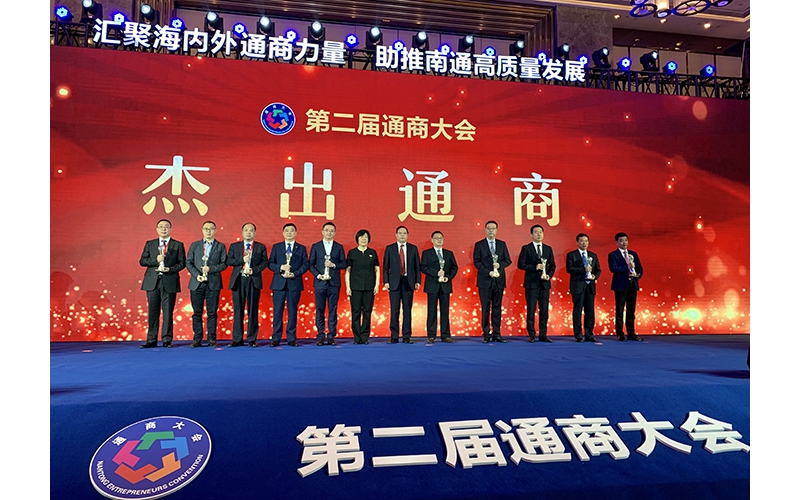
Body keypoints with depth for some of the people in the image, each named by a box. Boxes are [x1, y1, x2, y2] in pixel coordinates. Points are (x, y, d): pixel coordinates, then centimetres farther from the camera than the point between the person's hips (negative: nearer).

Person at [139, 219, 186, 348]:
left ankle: (167, 340, 6)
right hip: (152, 282, 2)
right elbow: (142, 261, 6)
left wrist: (170, 269, -13)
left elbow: (182, 263, 3)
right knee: (153, 312, 5)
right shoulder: (149, 244, 13)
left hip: (169, 282, -2)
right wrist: (155, 260, -10)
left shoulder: (178, 245, 8)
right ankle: (151, 340, 11)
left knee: (168, 312, 0)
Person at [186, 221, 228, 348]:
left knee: (212, 312, 1)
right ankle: (197, 339, 10)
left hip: (213, 283, -1)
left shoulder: (220, 246, 7)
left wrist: (211, 269, -13)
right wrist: (196, 274, -8)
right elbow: (188, 262, 7)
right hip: (197, 283, 1)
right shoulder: (194, 245, 11)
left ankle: (212, 339, 7)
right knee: (197, 312, 4)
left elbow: (224, 264, 1)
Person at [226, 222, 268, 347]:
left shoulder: (261, 247, 10)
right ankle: (237, 339, 7)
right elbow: (229, 261, 3)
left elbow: (265, 262, 2)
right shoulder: (234, 246, 13)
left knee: (253, 311, 0)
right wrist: (242, 260, -11)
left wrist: (254, 270, -13)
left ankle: (252, 339, 5)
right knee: (238, 310, 2)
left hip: (254, 281, -1)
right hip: (238, 280, 1)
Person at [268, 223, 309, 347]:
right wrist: (280, 268, -13)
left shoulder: (301, 248, 10)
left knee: (292, 311, 2)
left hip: (294, 283, 0)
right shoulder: (276, 247, 11)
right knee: (277, 311, 1)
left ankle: (291, 338, 8)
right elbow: (270, 264, 6)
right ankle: (276, 338, 7)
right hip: (279, 283, 0)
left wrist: (295, 274, -12)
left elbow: (305, 264, 2)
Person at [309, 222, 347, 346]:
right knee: (320, 310, 1)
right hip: (320, 282, 0)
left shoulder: (339, 247, 9)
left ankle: (331, 336, 8)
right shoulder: (315, 246, 8)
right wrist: (318, 275, -9)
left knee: (333, 310, 2)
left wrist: (334, 265, -11)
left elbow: (344, 264, 6)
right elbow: (311, 264, 5)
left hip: (334, 283, 1)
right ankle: (320, 336, 7)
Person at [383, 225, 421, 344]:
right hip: (394, 282, -1)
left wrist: (417, 281, 0)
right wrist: (386, 281, -4)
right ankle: (394, 336, 6)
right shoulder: (389, 249, 6)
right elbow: (386, 267, 5)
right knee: (394, 310, 0)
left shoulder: (413, 248, 9)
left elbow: (417, 266, 8)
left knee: (407, 310, 3)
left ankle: (407, 337, 8)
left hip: (408, 282, 1)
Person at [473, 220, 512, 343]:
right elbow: (476, 262, -4)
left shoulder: (502, 244, 11)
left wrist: (500, 265, -12)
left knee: (497, 308, 4)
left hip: (499, 281, 3)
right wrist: (488, 272, -15)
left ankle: (496, 334, 8)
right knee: (485, 308, 0)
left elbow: (508, 260, 9)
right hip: (485, 281, -2)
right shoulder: (479, 245, 3)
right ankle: (486, 335, 5)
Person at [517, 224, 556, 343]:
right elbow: (520, 264, -5)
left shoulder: (548, 249, 12)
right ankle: (531, 335, 6)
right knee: (531, 310, -1)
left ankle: (543, 335, 11)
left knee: (544, 310, 4)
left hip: (544, 284, 4)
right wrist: (535, 267, -16)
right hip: (531, 283, -3)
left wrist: (549, 275, -6)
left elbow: (552, 265, 13)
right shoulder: (526, 248, 1)